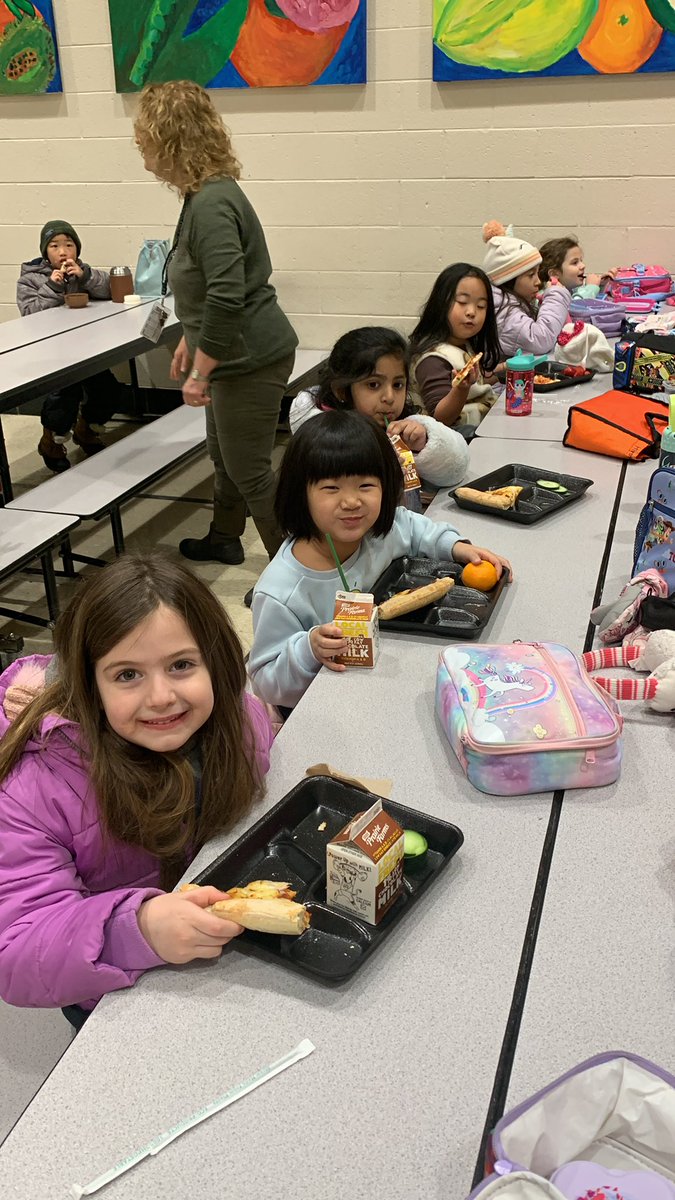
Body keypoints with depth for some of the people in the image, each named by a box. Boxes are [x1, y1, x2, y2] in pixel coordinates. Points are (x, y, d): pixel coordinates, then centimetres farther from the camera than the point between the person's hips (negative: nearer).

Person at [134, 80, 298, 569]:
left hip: (250, 358, -11)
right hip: (239, 353, 11)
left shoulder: (211, 205, -21)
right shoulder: (207, 193, 11)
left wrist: (200, 371, -21)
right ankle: (223, 539, 44)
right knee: (223, 452, 24)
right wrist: (190, 340, 28)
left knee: (249, 470, 0)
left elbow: (227, 296, -28)